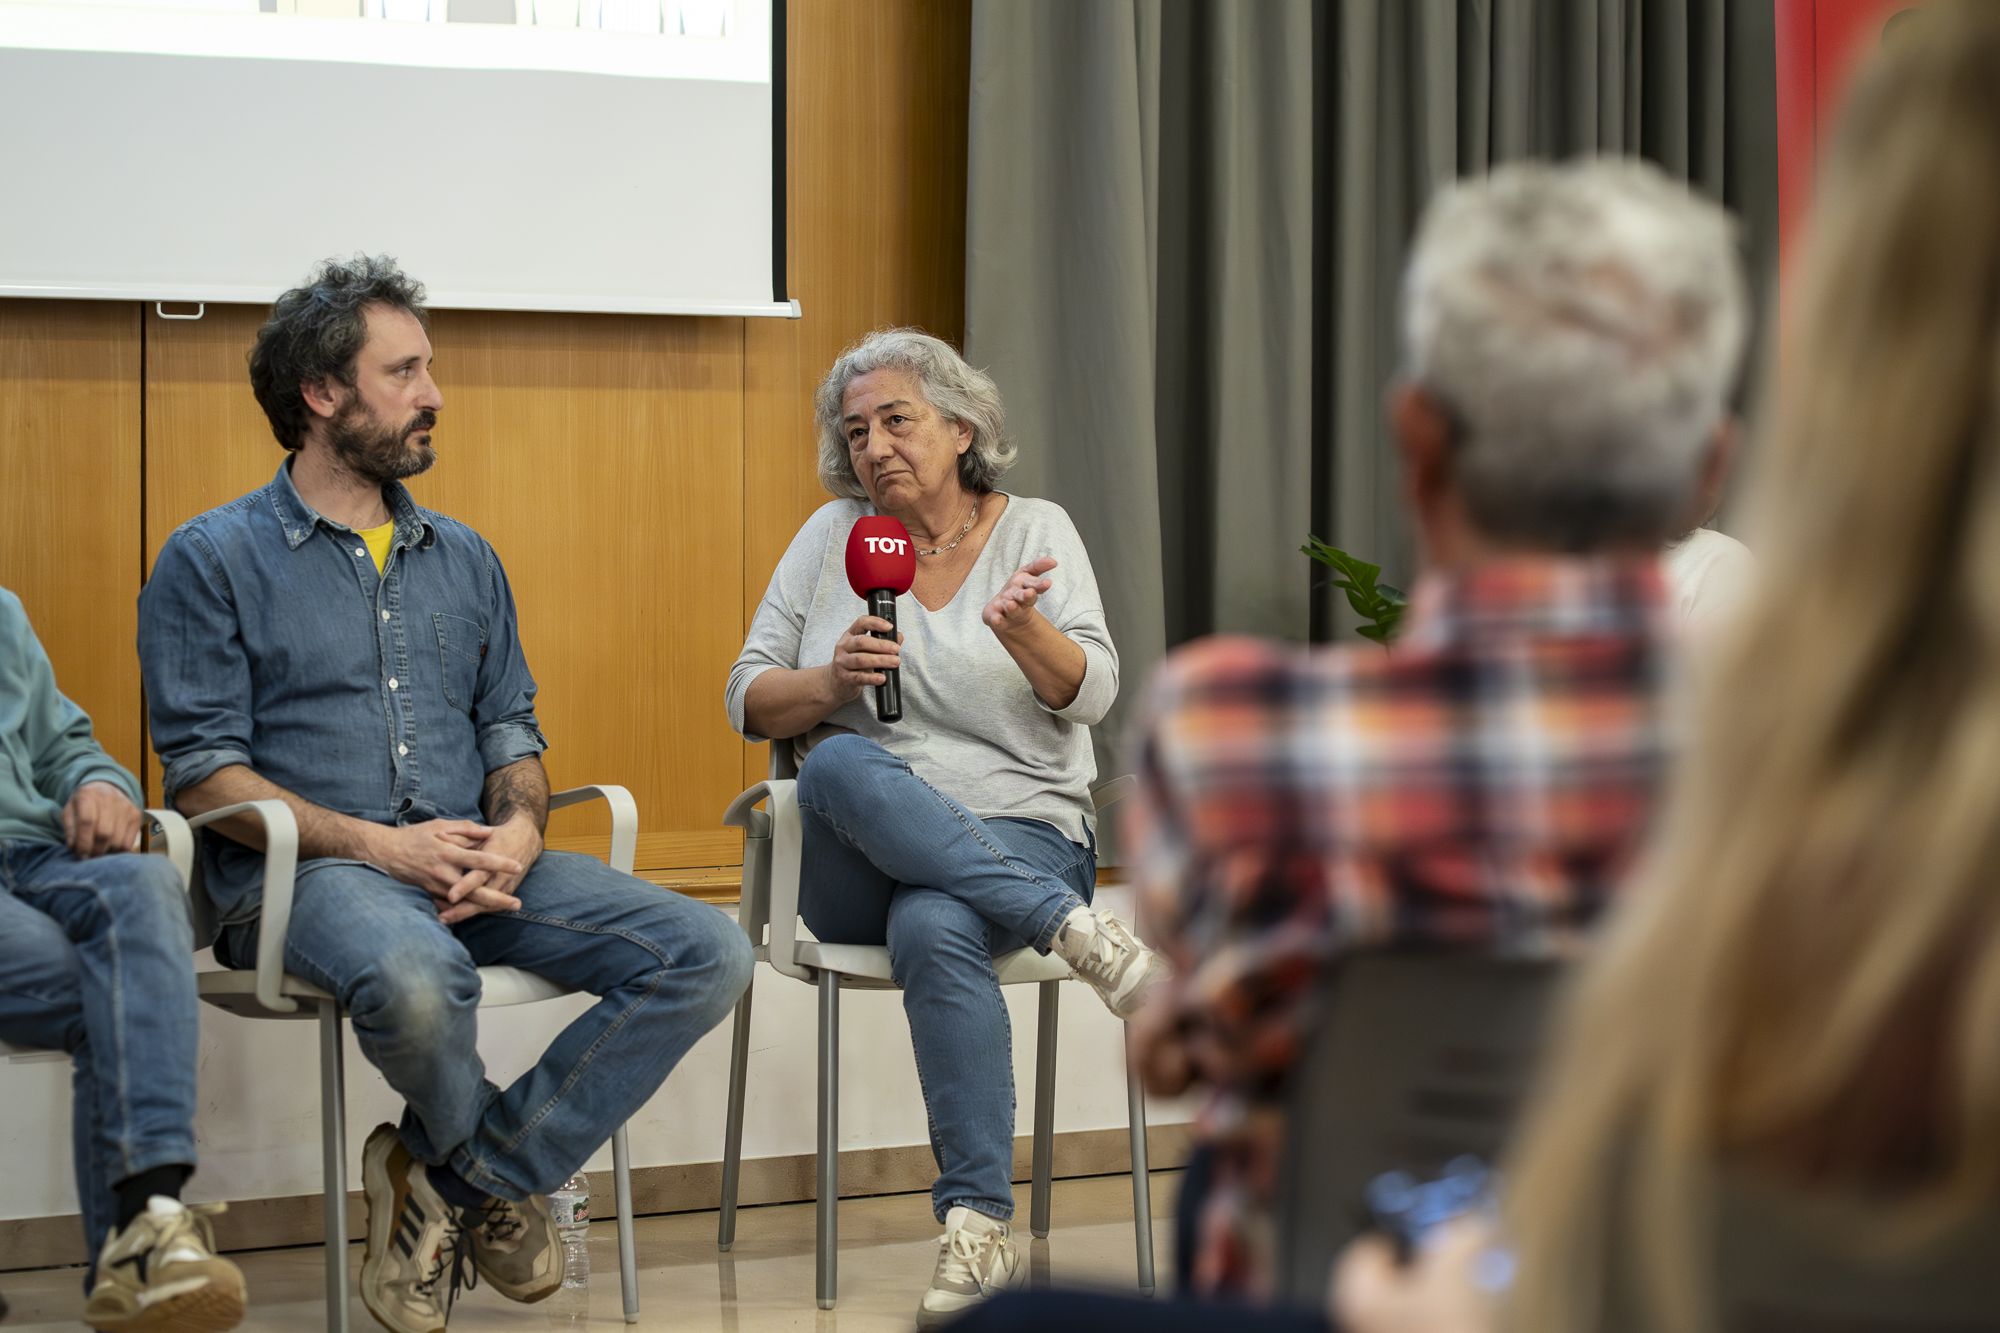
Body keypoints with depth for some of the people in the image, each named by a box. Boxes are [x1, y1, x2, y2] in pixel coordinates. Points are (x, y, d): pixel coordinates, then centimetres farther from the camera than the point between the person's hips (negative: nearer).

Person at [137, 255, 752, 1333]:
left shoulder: (461, 557, 21)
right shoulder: (213, 559, 3)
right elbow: (203, 767, -5)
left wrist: (517, 827, -4)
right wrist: (376, 844, -16)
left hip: (472, 863, 6)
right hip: (306, 874, -5)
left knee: (706, 957, -16)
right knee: (416, 976, -41)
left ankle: (448, 1175, -12)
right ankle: (496, 1181, -5)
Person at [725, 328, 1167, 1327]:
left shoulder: (1035, 530, 9)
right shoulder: (833, 537, 13)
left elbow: (1090, 694, -3)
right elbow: (750, 701, 10)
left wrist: (1024, 627, -24)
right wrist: (833, 681, -11)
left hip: (1020, 833, -2)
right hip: (857, 867, 2)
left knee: (934, 929, -38)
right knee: (839, 766, -35)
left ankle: (978, 1226, -37)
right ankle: (1074, 929, -37)